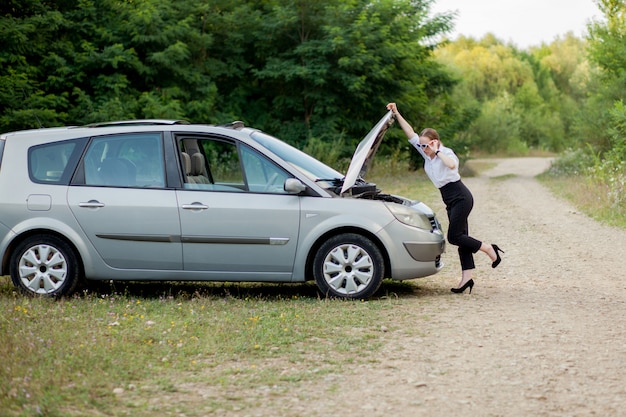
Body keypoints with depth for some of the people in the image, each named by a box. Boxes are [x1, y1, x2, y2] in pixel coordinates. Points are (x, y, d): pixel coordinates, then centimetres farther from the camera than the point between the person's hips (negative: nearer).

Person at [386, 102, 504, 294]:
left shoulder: (446, 153, -14)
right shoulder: (426, 154, 7)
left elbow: (452, 165, -39)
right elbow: (411, 134, 7)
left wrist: (437, 151, -30)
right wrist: (396, 114, 3)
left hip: (461, 197, -8)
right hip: (450, 201, 8)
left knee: (454, 237, -13)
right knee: (460, 238, 4)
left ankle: (489, 249, 1)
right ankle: (466, 278, 3)